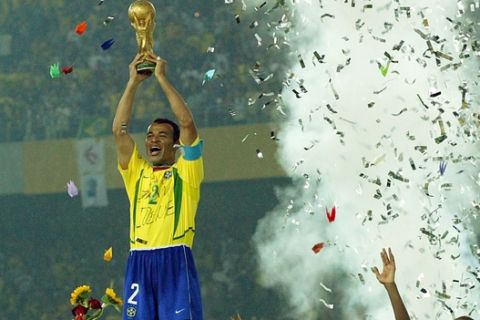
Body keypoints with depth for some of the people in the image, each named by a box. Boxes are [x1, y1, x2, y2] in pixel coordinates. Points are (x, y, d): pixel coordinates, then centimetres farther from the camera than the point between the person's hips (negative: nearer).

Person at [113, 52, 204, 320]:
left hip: (175, 260, -4)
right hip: (139, 263, 4)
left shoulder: (185, 172, 10)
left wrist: (162, 77, 2)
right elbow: (119, 130, 12)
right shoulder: (137, 172, 20)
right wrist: (133, 82, 10)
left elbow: (187, 123, -1)